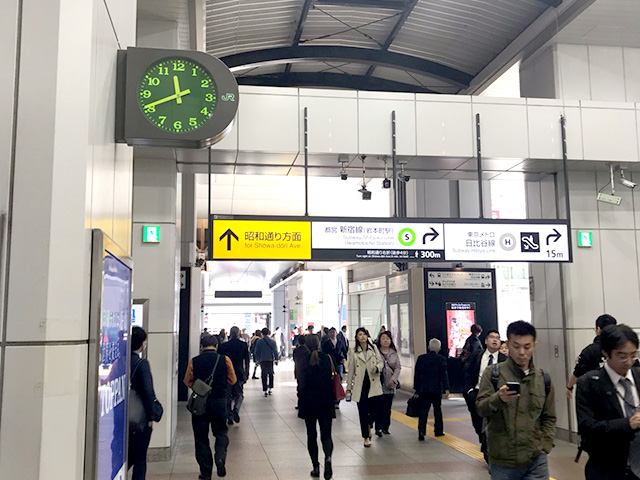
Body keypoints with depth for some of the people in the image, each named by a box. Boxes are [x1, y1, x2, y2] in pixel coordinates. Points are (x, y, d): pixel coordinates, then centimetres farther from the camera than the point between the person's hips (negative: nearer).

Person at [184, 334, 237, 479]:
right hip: (220, 402, 0)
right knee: (221, 432, 15)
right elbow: (233, 380, 3)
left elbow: (188, 382, 2)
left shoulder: (194, 361, -5)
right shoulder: (225, 359, -5)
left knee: (201, 436, 10)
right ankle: (220, 457, -11)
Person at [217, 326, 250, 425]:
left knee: (228, 396, 11)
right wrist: (246, 374, 6)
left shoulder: (223, 346, -1)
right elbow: (247, 361, -1)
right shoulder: (244, 345, 0)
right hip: (239, 373, 0)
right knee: (239, 394, 11)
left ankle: (229, 416, 9)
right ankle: (236, 409, -14)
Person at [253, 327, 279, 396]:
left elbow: (256, 352, 0)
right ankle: (270, 388, 17)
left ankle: (265, 390, -1)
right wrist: (276, 359, 11)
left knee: (264, 375, 3)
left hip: (262, 360, -1)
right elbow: (275, 351, 2)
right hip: (271, 360, 1)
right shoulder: (273, 341, -2)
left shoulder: (259, 341, -5)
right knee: (271, 374, 17)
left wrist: (257, 359, 13)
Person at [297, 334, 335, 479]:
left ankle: (316, 467, 12)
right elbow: (331, 379, -2)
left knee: (311, 435, 11)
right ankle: (327, 457, -21)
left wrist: (301, 400, 1)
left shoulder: (303, 361, -7)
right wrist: (332, 399, 7)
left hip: (308, 402, -1)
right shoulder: (326, 358, -4)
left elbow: (301, 383, -8)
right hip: (325, 402, 1)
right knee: (326, 433, 6)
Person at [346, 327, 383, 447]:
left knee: (374, 408, 2)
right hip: (360, 385, -1)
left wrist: (377, 367, -15)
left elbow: (381, 362, 9)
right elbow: (351, 370, 5)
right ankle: (366, 437, 13)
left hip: (373, 384, 2)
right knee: (363, 411, 0)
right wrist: (349, 387, 7)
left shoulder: (374, 348, 7)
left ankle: (369, 426, 34)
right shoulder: (353, 351, 2)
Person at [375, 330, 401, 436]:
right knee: (380, 407, -10)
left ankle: (385, 427, 20)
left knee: (388, 407, 10)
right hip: (379, 384, -4)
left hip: (390, 384, 4)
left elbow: (398, 367, 7)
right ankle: (378, 428, -3)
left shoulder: (394, 352, 8)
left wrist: (393, 379, -5)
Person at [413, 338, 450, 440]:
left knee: (423, 411, 0)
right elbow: (444, 375, -8)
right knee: (437, 410, 15)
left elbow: (416, 374, 4)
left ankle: (421, 432, -11)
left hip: (423, 389, 1)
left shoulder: (421, 358, 1)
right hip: (436, 389, -1)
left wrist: (416, 387, 11)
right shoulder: (441, 359, -6)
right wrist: (446, 388, -4)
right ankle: (438, 431, 23)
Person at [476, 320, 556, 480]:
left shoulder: (543, 379, 8)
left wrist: (545, 445, 2)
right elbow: (481, 408, -10)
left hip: (536, 461, 2)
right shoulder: (493, 374, -2)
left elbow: (549, 417, 14)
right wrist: (499, 399, -28)